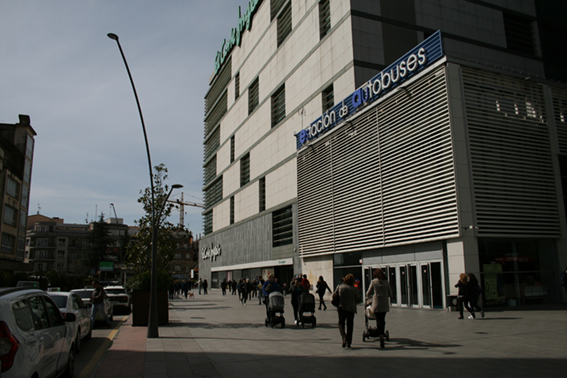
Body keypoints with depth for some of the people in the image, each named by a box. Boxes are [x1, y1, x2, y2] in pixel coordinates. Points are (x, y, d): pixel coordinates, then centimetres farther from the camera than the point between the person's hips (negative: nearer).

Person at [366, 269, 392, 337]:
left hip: (377, 302, -3)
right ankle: (382, 333, 13)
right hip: (385, 303, 3)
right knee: (383, 319, 12)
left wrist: (368, 297, 27)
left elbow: (369, 293, 6)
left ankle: (379, 333, -4)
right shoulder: (386, 282, 6)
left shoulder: (373, 282, -1)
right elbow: (390, 293, 10)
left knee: (378, 319, 0)